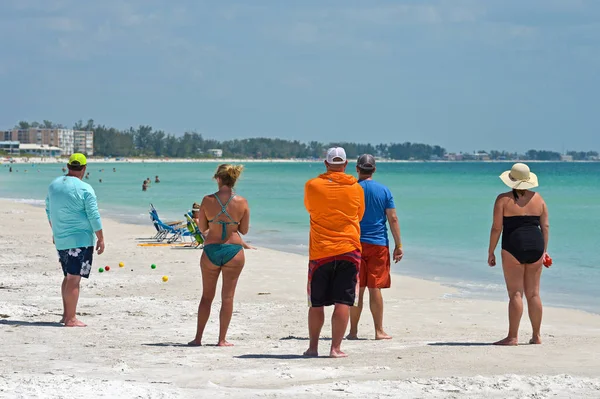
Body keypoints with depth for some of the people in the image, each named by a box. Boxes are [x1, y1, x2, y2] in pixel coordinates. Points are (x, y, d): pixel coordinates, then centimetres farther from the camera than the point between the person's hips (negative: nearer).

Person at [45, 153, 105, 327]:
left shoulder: (54, 185, 8)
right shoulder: (85, 189, -13)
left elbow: (49, 211, 18)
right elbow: (94, 216, -13)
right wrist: (101, 238, -5)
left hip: (60, 240, 7)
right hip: (80, 240, -7)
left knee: (69, 277, 18)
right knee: (74, 279, -7)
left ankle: (66, 314, 21)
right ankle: (71, 319, -8)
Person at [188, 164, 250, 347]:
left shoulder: (207, 201, -7)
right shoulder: (242, 202, -7)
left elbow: (202, 229, 2)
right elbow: (244, 230, 1)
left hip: (211, 250, 1)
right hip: (234, 250, -1)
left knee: (207, 295, 13)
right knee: (227, 296, 7)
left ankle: (198, 338, 15)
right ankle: (222, 339, 9)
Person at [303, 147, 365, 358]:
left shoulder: (312, 186, -2)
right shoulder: (356, 188, 1)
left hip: (320, 252, 0)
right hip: (348, 250, 0)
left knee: (316, 303, 10)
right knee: (343, 302, -1)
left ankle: (313, 347, 17)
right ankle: (336, 348, -5)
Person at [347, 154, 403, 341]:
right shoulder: (384, 191, 1)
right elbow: (393, 219, -1)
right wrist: (398, 245, 4)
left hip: (355, 243, -1)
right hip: (378, 244, 1)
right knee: (375, 289, 4)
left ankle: (353, 331, 6)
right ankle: (379, 331, 5)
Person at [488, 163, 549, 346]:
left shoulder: (503, 199, -4)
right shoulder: (538, 199, 9)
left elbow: (497, 228, -7)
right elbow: (545, 226, 8)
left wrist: (491, 253, 0)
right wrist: (544, 251, 15)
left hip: (513, 248, -4)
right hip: (536, 247, 4)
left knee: (515, 293, -4)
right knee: (534, 293, 10)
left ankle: (512, 337, -5)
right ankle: (536, 336, 13)